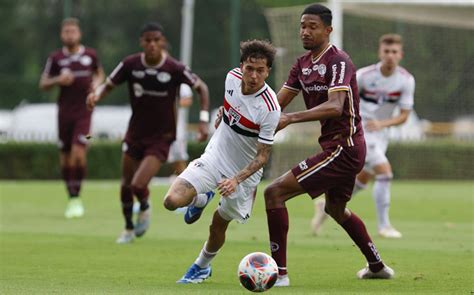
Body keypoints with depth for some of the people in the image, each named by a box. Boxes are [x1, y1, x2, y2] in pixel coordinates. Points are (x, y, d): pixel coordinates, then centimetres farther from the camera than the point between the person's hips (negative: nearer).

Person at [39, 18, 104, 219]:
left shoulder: (90, 55, 1)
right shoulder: (56, 58, 0)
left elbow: (99, 74, 19)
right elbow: (43, 84, 5)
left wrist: (97, 83, -3)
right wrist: (58, 80, -14)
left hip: (84, 112, -1)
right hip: (64, 112, 1)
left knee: (78, 153, -17)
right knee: (65, 157, 6)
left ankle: (77, 197, -6)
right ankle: (71, 198, 21)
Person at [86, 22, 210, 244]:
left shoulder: (174, 69, -17)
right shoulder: (130, 64, -11)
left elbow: (201, 87, -4)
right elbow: (108, 85, -1)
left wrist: (204, 120, -13)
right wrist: (96, 95, -24)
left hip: (161, 137, -3)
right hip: (135, 133, 3)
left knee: (138, 185, -17)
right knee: (126, 186, 10)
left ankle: (145, 208, 20)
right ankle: (129, 228, 36)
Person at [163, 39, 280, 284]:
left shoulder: (269, 108, -26)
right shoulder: (232, 77, -11)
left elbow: (262, 156, -22)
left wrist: (237, 180, -33)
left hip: (245, 170, -3)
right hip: (214, 156, 3)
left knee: (218, 225, 11)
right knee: (172, 201, -17)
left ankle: (202, 266, 40)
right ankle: (201, 200, 18)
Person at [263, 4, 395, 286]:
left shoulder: (338, 61, -17)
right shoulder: (303, 63, 10)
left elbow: (334, 106, -32)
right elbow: (278, 102, 6)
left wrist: (291, 118, -42)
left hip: (342, 147, -10)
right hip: (341, 148, 10)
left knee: (275, 193, -15)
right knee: (336, 209, 31)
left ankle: (279, 272, -13)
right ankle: (377, 266, 48)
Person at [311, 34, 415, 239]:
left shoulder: (406, 80, -9)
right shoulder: (364, 75, -17)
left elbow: (404, 115, -8)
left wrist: (382, 123, -24)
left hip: (381, 133, 6)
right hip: (360, 129, -6)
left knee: (362, 180, 17)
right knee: (385, 172, -21)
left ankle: (327, 206, 39)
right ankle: (383, 225, -14)